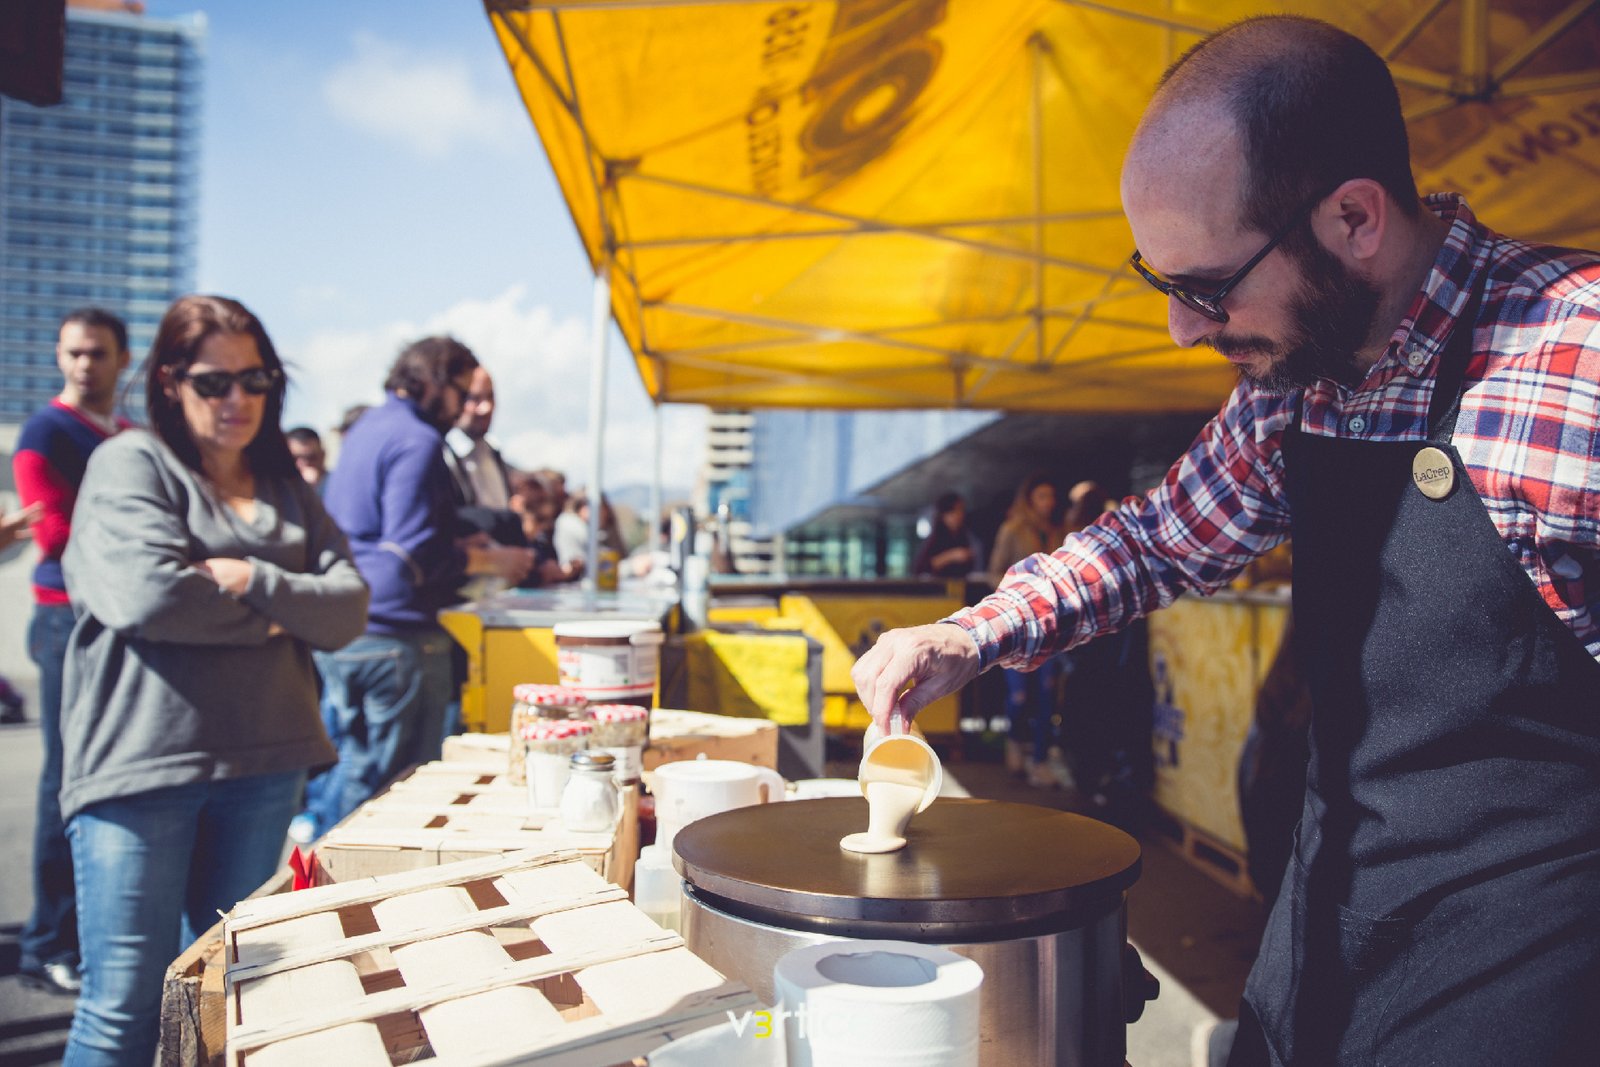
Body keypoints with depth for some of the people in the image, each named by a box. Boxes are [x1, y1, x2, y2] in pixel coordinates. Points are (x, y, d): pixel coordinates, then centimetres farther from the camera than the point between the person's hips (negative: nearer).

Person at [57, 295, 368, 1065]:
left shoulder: (285, 488, 14)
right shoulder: (130, 464, -1)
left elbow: (348, 608, 2)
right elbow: (149, 594, -18)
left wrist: (252, 580, -13)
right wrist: (268, 621, -5)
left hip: (264, 763, 5)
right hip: (143, 764, -5)